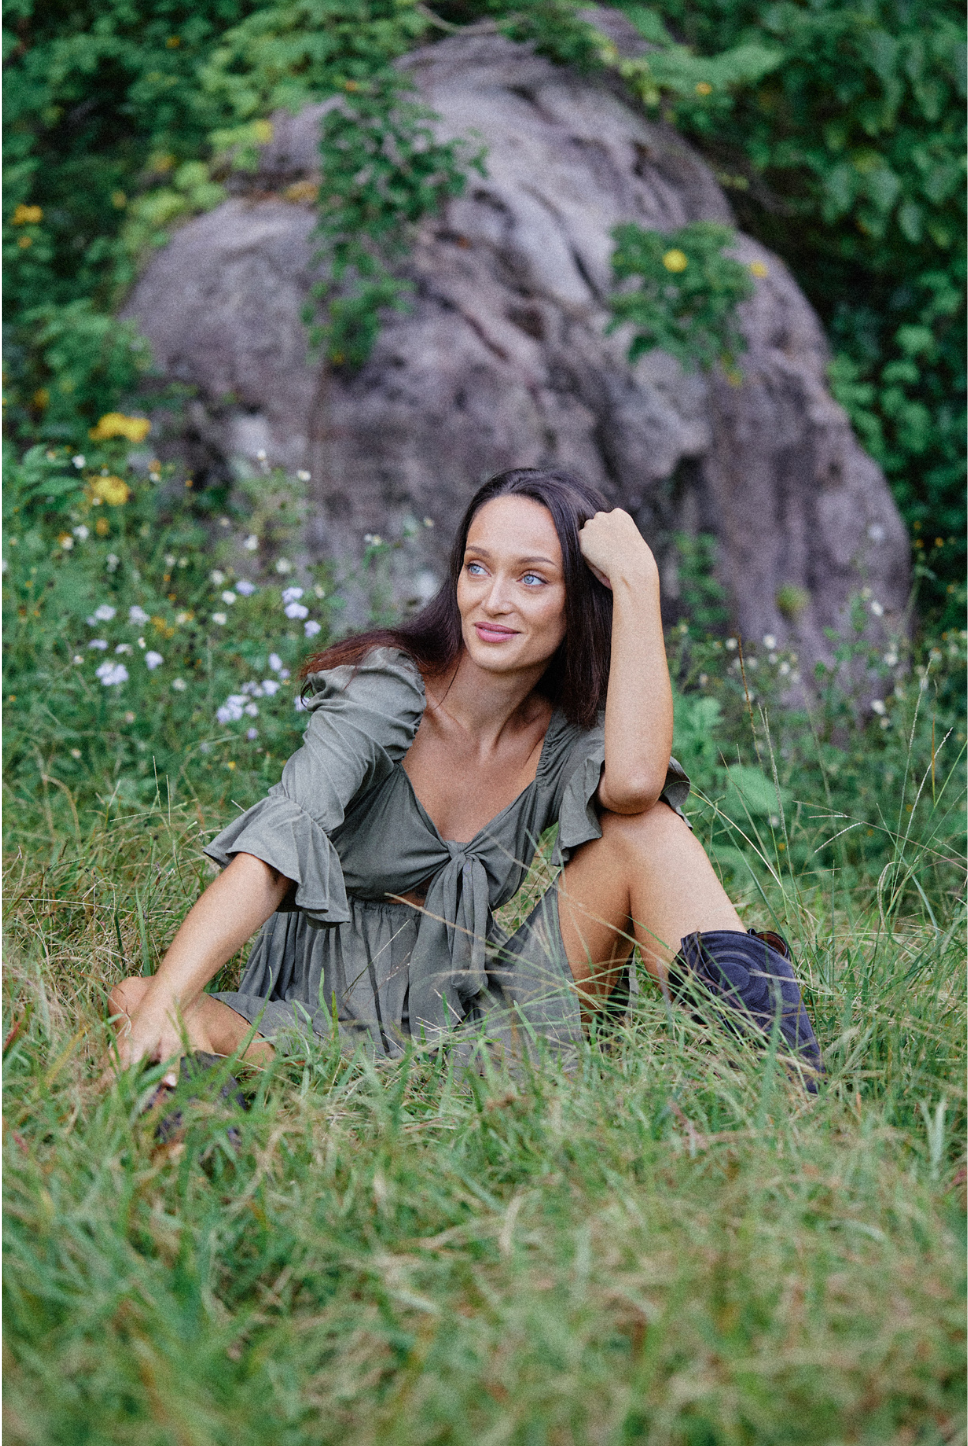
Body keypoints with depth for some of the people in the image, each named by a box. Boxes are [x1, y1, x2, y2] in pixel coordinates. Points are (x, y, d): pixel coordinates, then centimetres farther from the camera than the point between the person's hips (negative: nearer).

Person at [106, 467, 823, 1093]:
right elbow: (275, 849, -28)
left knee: (641, 825, -16)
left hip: (481, 1015, 2)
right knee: (139, 1005, -32)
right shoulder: (386, 693, -12)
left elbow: (637, 779, -29)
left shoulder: (569, 732, -2)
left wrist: (637, 580, -22)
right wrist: (158, 1009, -43)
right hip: (328, 1014, -2)